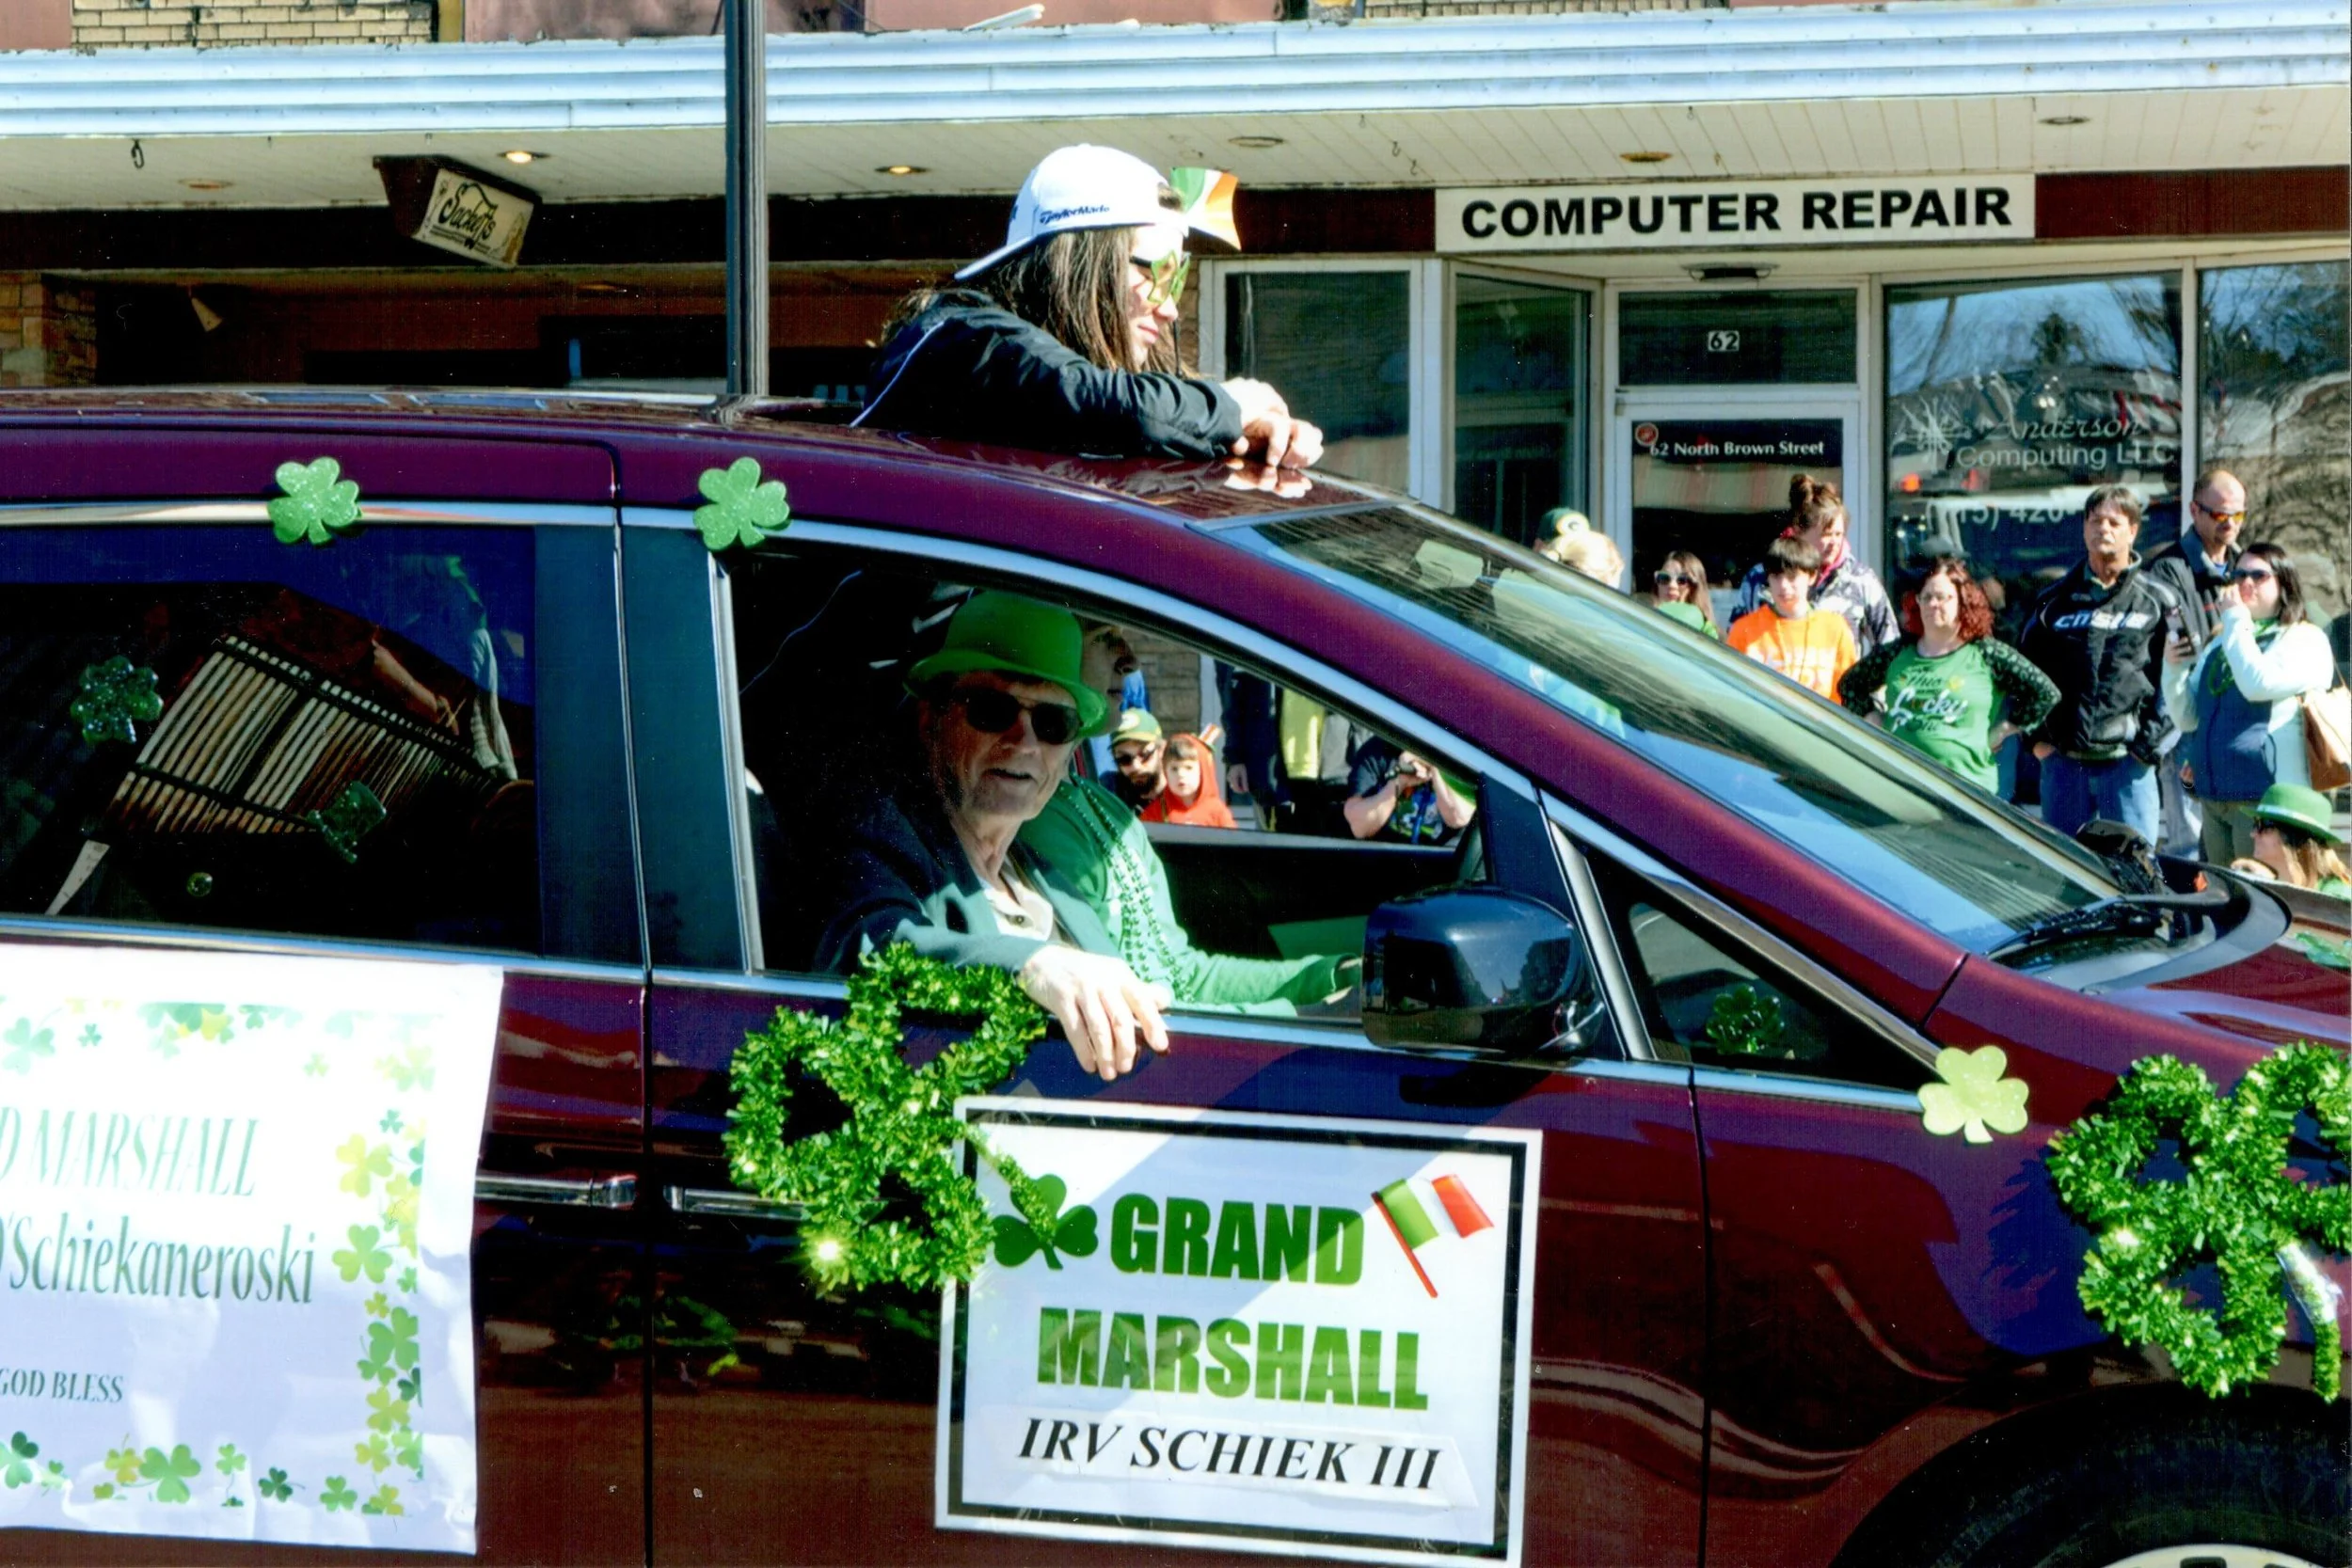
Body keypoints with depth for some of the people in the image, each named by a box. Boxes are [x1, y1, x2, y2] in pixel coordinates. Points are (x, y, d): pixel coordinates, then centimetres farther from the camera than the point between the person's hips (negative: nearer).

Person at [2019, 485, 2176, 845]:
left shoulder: (2156, 601, 3)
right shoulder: (2056, 600, 11)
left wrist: (2149, 744, -9)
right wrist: (2036, 738, 3)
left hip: (2128, 763, -3)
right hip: (2062, 761, 3)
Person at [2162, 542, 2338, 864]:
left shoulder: (2305, 640, -1)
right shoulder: (2218, 644, 18)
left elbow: (2259, 684, -19)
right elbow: (2187, 718, 16)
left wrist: (2236, 620, -9)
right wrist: (2174, 669, -1)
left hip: (2266, 801, -7)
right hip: (2214, 799, 7)